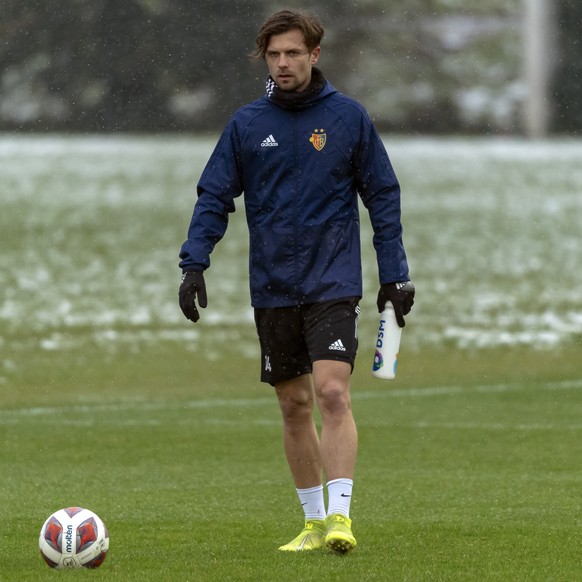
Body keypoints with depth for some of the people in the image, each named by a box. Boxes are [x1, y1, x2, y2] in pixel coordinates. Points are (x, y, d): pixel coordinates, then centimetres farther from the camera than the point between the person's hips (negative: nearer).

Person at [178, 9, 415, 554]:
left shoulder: (348, 117, 0)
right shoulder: (246, 124, 4)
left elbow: (383, 196, 5)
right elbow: (213, 197, 5)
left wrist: (395, 274, 1)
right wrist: (194, 263, -8)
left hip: (333, 284, -3)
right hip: (273, 288, 3)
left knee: (332, 391, -18)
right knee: (294, 406, 8)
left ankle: (340, 515, -19)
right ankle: (314, 521, 18)